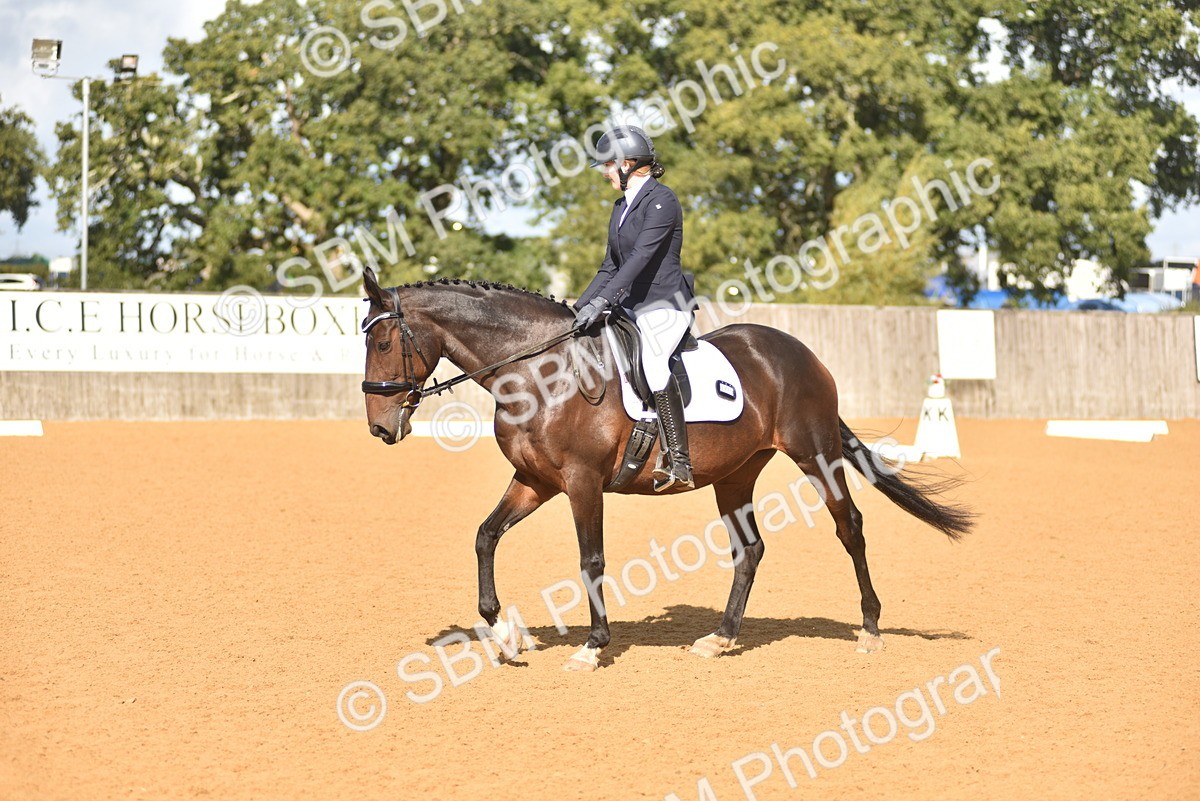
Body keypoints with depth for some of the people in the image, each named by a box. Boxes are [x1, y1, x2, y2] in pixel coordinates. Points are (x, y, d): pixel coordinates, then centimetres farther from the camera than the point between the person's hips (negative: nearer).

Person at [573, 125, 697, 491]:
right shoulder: (623, 206, 16)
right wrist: (579, 308, 13)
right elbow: (610, 267, 21)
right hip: (631, 307, 10)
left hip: (667, 304, -10)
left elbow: (641, 257, -23)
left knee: (651, 361, -33)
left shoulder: (661, 200, -12)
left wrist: (600, 302, -30)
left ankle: (678, 463, -35)